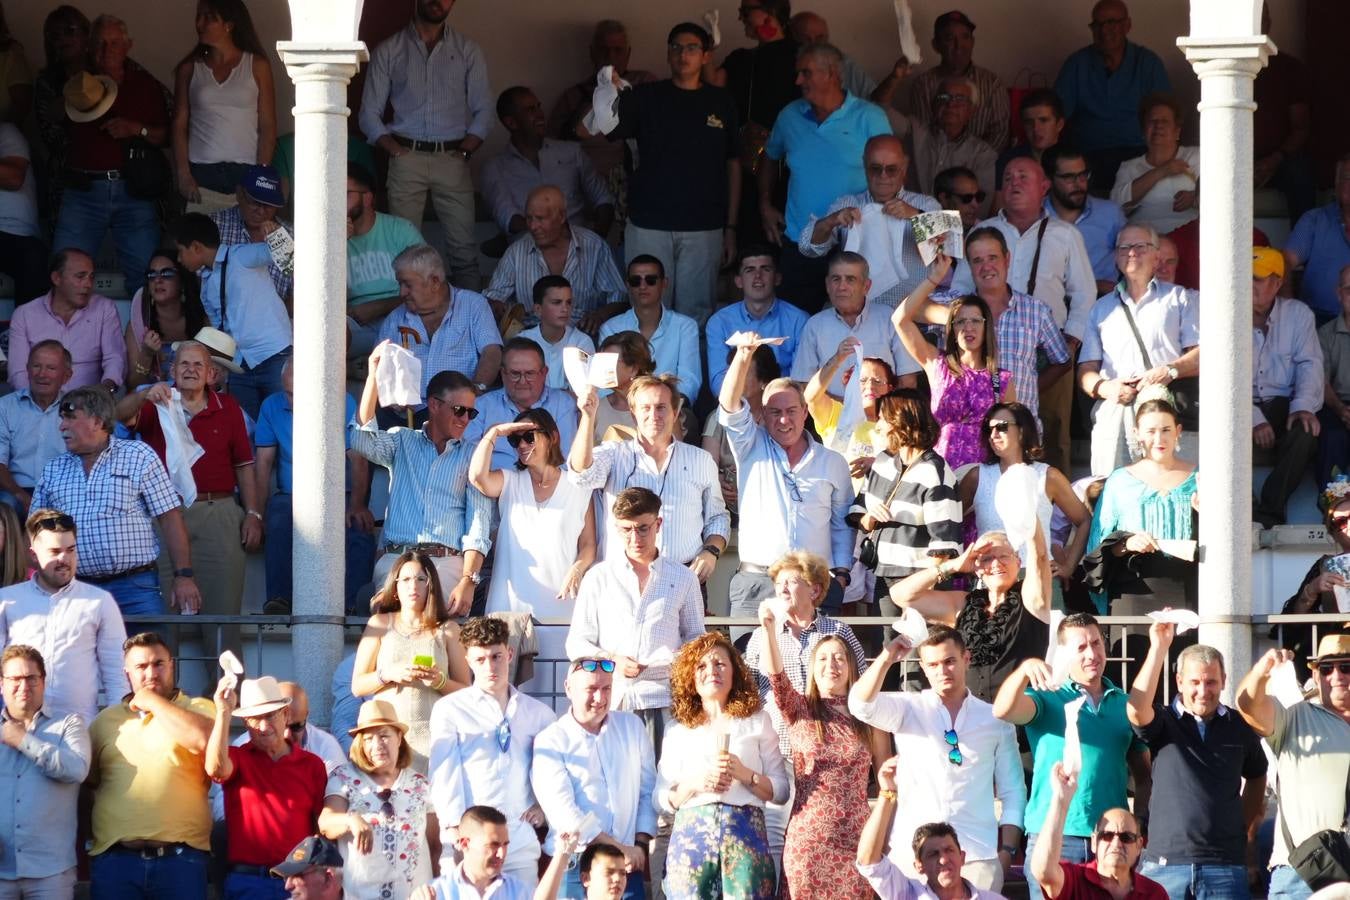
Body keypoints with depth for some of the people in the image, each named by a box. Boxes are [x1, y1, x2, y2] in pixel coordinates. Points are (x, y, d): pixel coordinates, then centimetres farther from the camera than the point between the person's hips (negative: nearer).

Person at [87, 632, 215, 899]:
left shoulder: (198, 709, 8)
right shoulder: (107, 720, 17)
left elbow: (202, 738, -15)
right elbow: (86, 780, 22)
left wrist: (153, 702, -4)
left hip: (181, 857, -2)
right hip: (114, 858, 2)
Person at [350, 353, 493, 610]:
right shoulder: (402, 442, 18)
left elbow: (478, 522, 5)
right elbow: (362, 440, -5)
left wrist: (468, 582, -11)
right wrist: (374, 374, -13)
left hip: (446, 563, 0)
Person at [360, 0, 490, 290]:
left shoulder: (467, 51, 13)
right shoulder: (388, 51, 10)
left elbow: (483, 111, 11)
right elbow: (369, 114, 8)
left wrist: (463, 152, -3)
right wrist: (397, 151, -5)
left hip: (453, 158, 1)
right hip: (407, 157, -1)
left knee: (464, 249, -7)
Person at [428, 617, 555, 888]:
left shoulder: (537, 713, 15)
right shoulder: (449, 710, 6)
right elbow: (444, 773, -3)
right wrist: (453, 826, -14)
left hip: (521, 843, 2)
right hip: (467, 841, -2)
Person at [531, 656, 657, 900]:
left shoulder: (632, 727, 10)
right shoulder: (550, 742, -4)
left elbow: (647, 791, 11)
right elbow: (563, 810, -12)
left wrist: (640, 844, -2)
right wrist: (621, 849, -13)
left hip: (627, 864, 3)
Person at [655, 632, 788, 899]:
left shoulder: (757, 722, 13)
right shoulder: (678, 731, 15)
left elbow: (781, 790, 8)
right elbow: (663, 799, 9)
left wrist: (745, 774, -9)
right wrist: (695, 784, -9)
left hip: (745, 836, -1)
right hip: (691, 836, 1)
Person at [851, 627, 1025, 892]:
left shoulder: (995, 720, 11)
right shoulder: (908, 709, 9)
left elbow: (1012, 791, 11)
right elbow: (861, 704, -9)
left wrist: (1007, 850, 2)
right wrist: (887, 657, -20)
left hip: (978, 855, 0)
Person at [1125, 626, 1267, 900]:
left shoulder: (1239, 726, 9)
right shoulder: (1164, 722, 2)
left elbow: (1256, 775, 26)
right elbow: (1136, 710, -20)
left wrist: (1249, 828, 14)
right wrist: (1159, 648, -23)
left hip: (1225, 866, 1)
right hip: (1165, 863, -1)